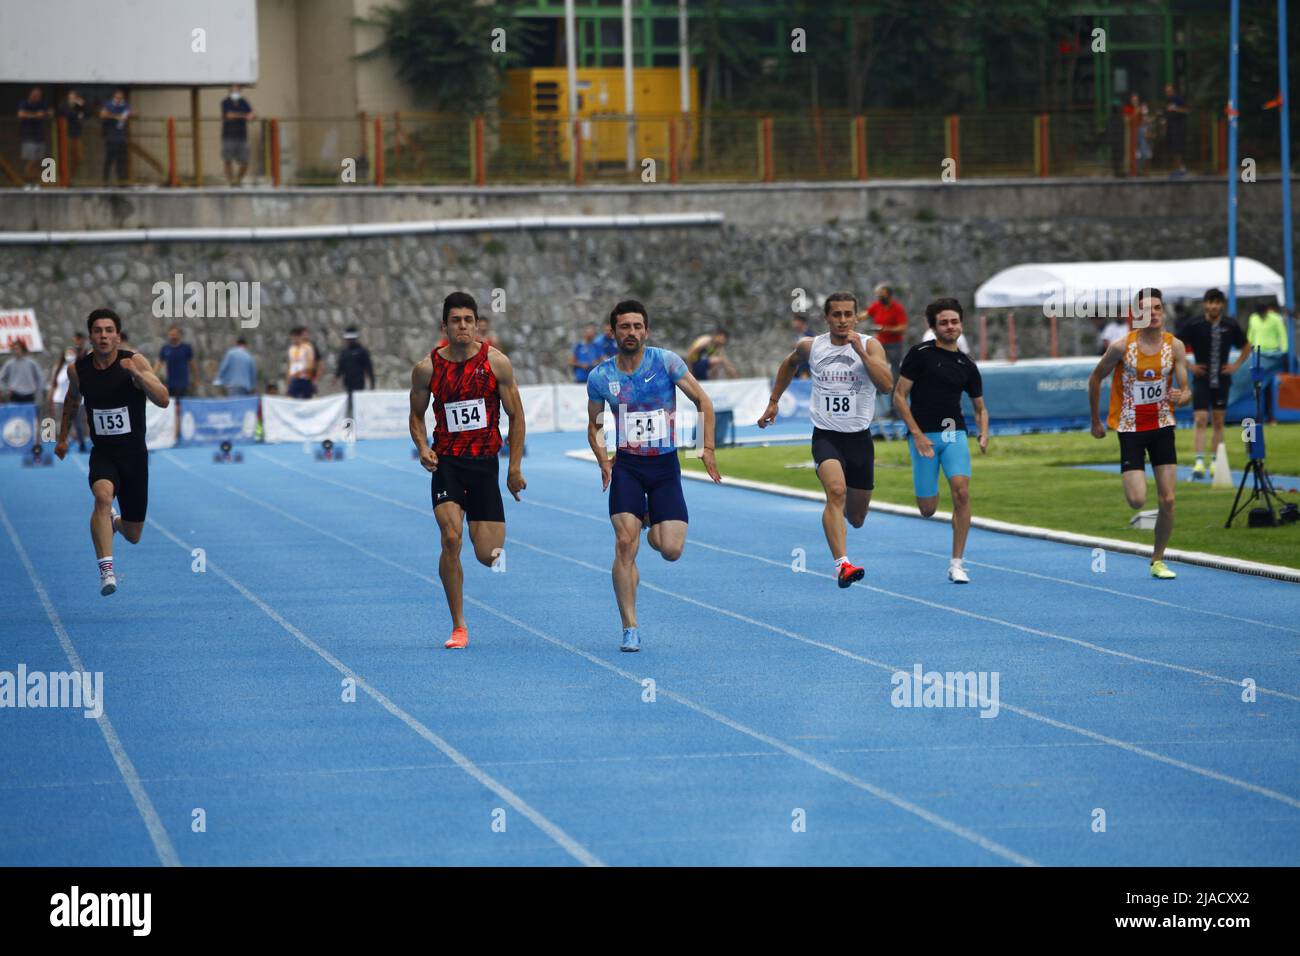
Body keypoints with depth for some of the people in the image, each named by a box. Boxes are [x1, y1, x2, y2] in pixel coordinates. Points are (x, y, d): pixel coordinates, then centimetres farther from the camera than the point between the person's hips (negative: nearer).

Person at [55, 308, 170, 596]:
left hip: (134, 454, 0)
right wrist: (62, 437, 24)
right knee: (103, 496, -34)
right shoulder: (78, 369, -3)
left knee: (133, 535, 9)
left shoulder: (135, 362, -13)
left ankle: (114, 521, 46)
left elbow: (163, 400, -25)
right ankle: (106, 569, -34)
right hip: (102, 453, 0)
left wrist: (137, 374, -38)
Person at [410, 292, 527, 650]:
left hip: (485, 462, 0)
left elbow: (516, 415, 3)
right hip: (447, 460, 0)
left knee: (487, 556, -2)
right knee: (451, 539, -20)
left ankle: (493, 539, 40)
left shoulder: (496, 362, -5)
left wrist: (515, 468, 2)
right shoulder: (427, 368, -3)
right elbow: (416, 414, 11)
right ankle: (458, 627, -9)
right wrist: (423, 448, -9)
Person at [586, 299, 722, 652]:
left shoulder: (666, 361, -6)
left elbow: (703, 401, 0)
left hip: (665, 464, 0)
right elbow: (594, 424, 14)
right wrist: (603, 461, -1)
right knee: (625, 544, -14)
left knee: (671, 550, -8)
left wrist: (708, 448, -8)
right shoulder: (600, 376, -1)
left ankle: (654, 524, 31)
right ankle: (630, 629, -6)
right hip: (626, 466, 0)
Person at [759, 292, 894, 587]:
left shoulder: (869, 346, -6)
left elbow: (887, 385, -21)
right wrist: (773, 402, 25)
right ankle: (842, 565, -40)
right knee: (836, 491, -31)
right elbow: (790, 364, 24)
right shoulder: (810, 347, 0)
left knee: (856, 518, 14)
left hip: (859, 437, 1)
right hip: (826, 436, -1)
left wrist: (860, 351, -26)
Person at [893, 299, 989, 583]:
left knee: (961, 492, -19)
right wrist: (917, 434, -12)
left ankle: (957, 563, -12)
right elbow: (899, 396, -3)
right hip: (923, 435, -3)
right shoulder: (920, 355, -2)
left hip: (954, 434, 3)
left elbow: (980, 407, 20)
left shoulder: (967, 365, 11)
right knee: (928, 509, -1)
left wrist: (984, 434, -1)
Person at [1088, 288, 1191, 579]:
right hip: (1130, 428, -2)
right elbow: (1095, 379, 1)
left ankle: (1158, 560, 14)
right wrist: (1095, 421, 5)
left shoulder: (1175, 347, -6)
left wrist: (1181, 397, -28)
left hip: (1162, 426, 2)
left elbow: (1186, 391, -4)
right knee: (1137, 501, -13)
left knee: (1168, 500, -3)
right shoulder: (1122, 347, -13)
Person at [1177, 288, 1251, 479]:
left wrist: (1236, 365, 5)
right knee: (1201, 420, -12)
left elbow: (1246, 347, 17)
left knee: (1218, 422, 7)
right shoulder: (1195, 326, -7)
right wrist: (1189, 366, -5)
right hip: (1202, 380, -3)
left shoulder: (1231, 327, 1)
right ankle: (1199, 462, -16)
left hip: (1222, 381, 3)